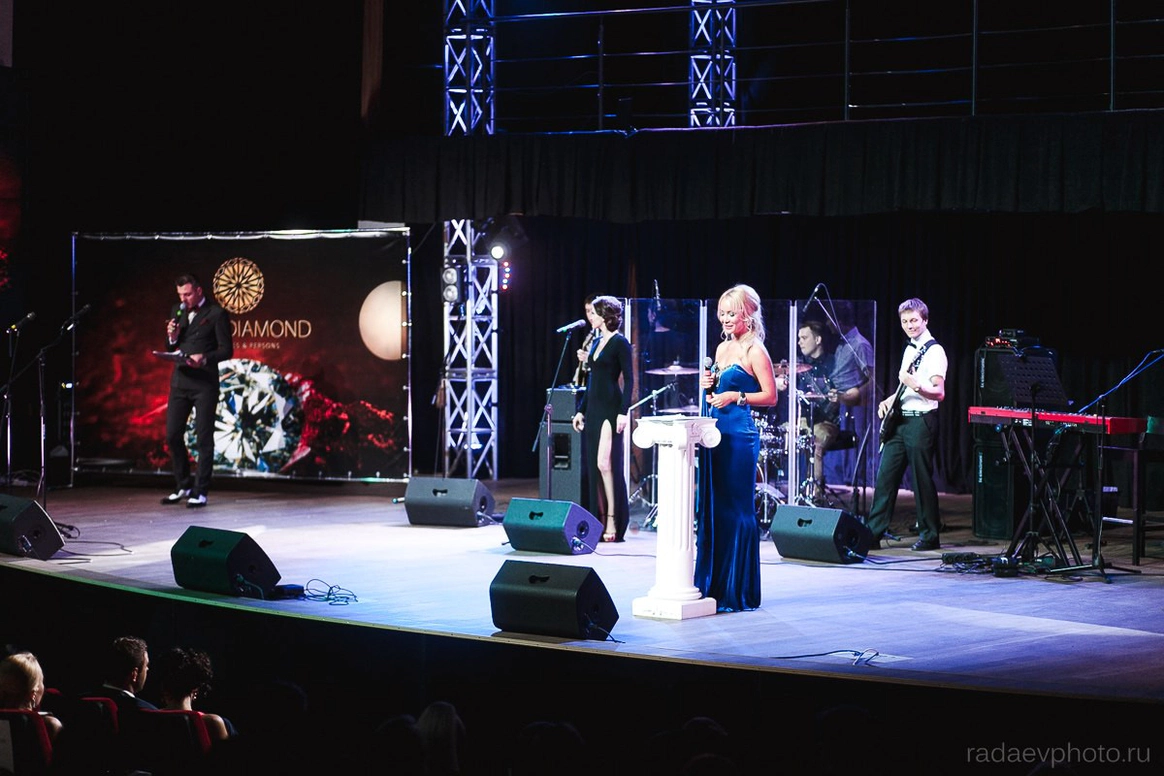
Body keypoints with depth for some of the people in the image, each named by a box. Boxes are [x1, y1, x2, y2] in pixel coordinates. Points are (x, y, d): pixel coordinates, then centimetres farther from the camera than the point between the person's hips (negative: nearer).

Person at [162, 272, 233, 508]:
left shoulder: (217, 314, -4)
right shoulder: (177, 312, 13)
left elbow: (226, 350, -6)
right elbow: (170, 348, 17)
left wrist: (204, 358, -22)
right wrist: (172, 337, -5)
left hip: (205, 382, -6)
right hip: (180, 380, 6)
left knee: (203, 438, -3)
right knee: (172, 435, 6)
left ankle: (200, 492, 2)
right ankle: (183, 486, 21)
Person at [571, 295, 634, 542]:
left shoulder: (620, 343, -8)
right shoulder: (596, 342, 16)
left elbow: (628, 380, -12)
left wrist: (623, 412, -19)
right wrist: (581, 410, 18)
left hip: (611, 408, -8)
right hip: (593, 408, 8)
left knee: (605, 463, -11)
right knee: (594, 465, 5)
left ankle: (613, 520, -7)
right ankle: (599, 518, 9)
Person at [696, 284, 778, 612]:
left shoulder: (754, 351, -7)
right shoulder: (722, 348, 16)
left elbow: (770, 396, -10)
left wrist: (737, 396, -19)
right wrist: (707, 387, 3)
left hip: (739, 435, -8)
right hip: (714, 431, 8)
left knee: (736, 510, -4)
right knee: (710, 508, 9)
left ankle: (737, 592, 1)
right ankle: (711, 585, 17)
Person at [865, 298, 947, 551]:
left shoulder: (934, 351, -9)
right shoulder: (909, 350, 17)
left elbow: (939, 393, -17)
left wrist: (916, 386, -33)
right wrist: (889, 400, 12)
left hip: (921, 421, -8)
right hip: (899, 419, 8)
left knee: (922, 480, -4)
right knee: (885, 476, 4)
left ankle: (930, 536, 4)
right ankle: (873, 532, 5)